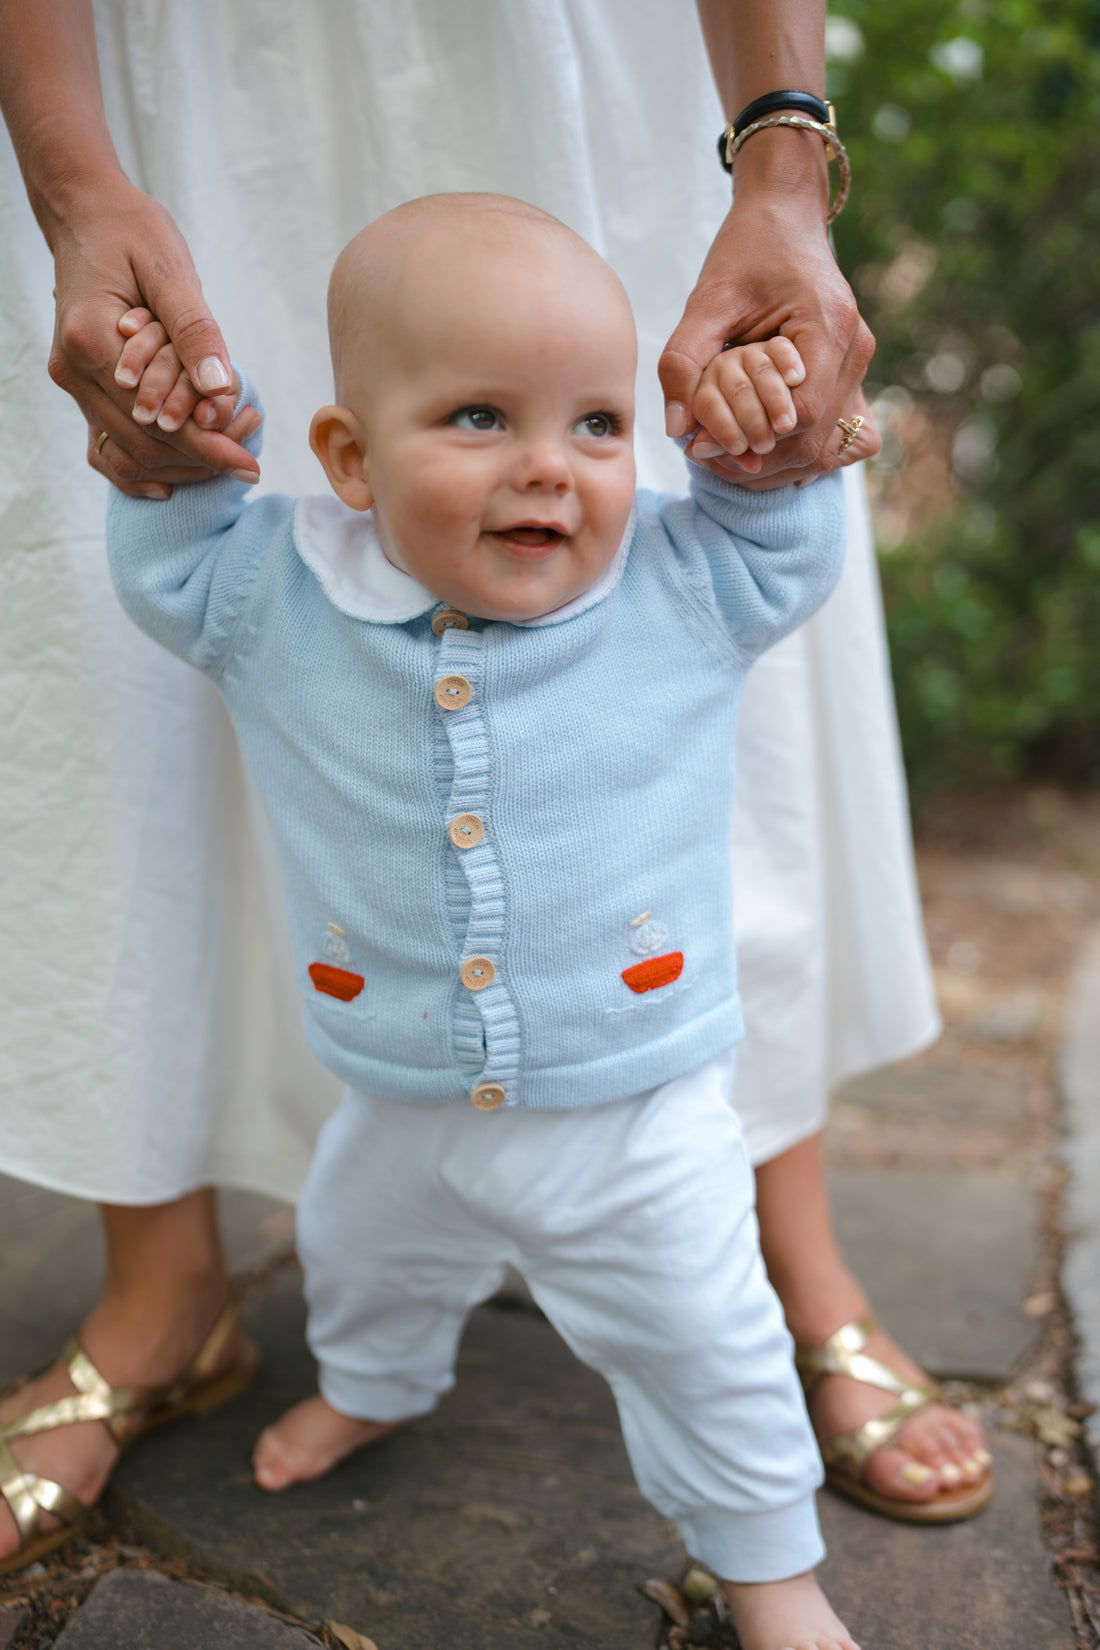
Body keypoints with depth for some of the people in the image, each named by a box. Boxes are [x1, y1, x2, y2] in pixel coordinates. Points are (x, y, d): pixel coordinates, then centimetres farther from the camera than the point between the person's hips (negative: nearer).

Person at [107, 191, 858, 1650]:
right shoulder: (272, 599, -13)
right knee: (361, 1259, 32)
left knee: (706, 1348, 12)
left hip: (636, 1114, -2)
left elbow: (787, 553, 1)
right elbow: (166, 562, 2)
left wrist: (770, 454, -18)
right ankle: (373, 1387, 67)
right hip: (404, 1111, 3)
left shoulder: (682, 592, -14)